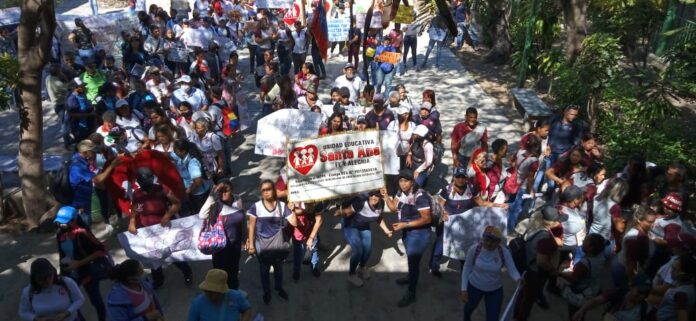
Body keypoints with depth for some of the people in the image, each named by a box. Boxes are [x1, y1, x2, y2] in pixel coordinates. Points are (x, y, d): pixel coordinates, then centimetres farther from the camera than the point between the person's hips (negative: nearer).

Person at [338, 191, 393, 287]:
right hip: (350, 225, -6)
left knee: (367, 249, 5)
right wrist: (341, 213, -47)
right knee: (357, 251, -15)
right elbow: (347, 212, -34)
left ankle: (362, 268, 39)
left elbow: (380, 218, 3)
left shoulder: (381, 204, -14)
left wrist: (386, 230, 1)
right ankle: (351, 274, 12)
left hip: (364, 227, 6)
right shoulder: (361, 202, -36)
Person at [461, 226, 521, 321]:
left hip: (495, 290, 0)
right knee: (470, 306, 29)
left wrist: (519, 280, -46)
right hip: (474, 286, 1)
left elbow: (512, 271, -22)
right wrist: (464, 289, -13)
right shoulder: (474, 249, -24)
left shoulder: (504, 252, -23)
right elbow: (467, 268, -12)